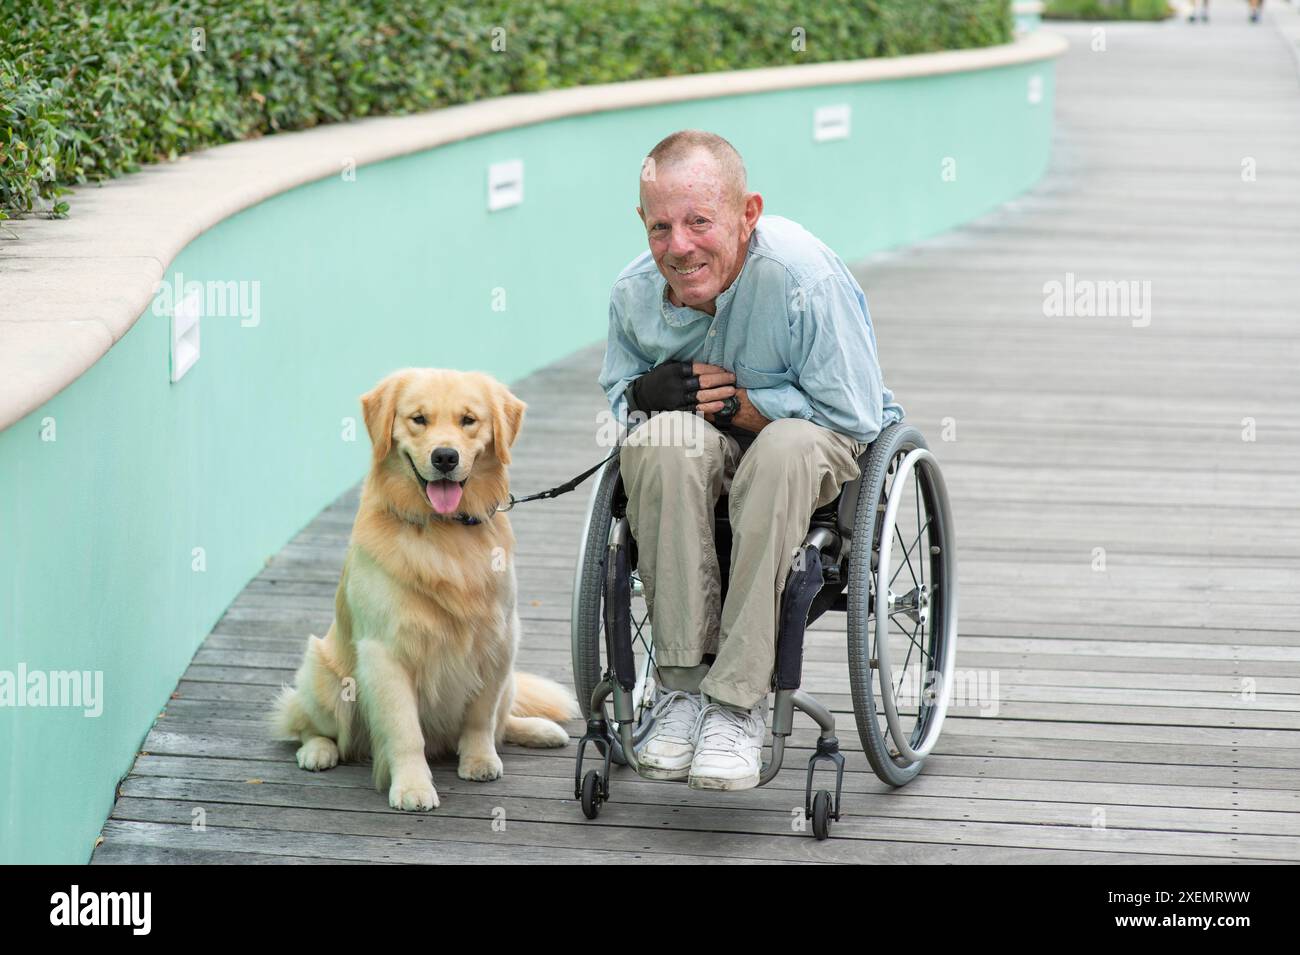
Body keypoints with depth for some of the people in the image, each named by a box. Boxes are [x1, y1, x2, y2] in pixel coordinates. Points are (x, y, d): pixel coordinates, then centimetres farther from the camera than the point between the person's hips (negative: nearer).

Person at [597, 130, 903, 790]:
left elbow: (853, 412, -19)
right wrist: (646, 394, -16)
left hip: (827, 445, -3)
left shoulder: (803, 275, -25)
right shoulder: (635, 291, -10)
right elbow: (618, 393, 8)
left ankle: (737, 701, -34)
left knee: (783, 450, -40)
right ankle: (683, 680, -28)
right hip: (712, 453, 3)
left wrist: (742, 406, -22)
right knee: (663, 435, -34)